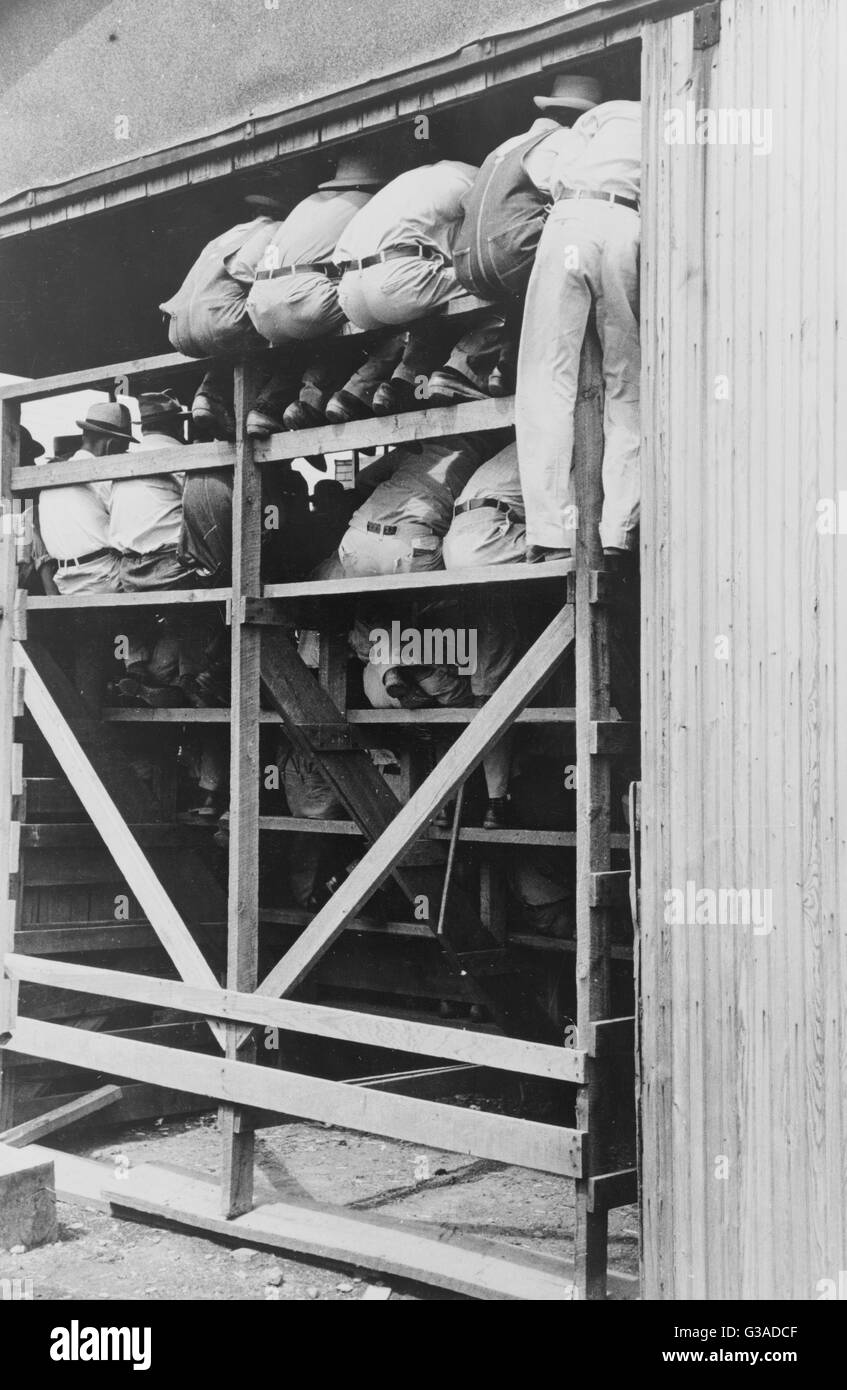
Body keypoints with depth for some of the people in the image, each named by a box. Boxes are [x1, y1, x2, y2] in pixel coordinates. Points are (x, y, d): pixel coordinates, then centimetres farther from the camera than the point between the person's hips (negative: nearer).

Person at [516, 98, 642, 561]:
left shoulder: (606, 114, 31)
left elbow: (558, 177, 18)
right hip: (632, 226, 1)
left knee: (547, 380, -2)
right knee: (628, 387, 5)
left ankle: (552, 535, -11)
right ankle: (618, 535, -8)